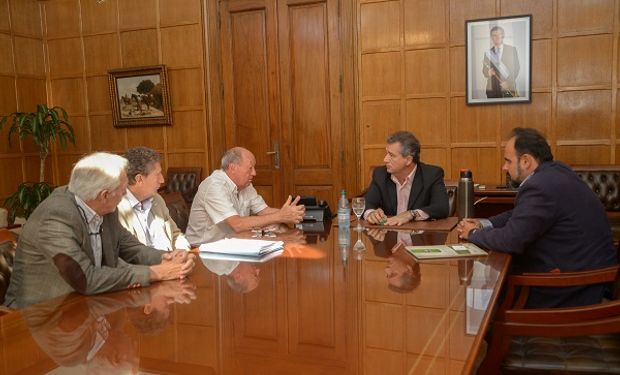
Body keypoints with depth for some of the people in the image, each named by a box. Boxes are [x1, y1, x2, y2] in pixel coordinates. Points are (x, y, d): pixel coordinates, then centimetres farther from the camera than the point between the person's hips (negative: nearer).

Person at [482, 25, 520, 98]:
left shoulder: (512, 50, 4)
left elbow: (516, 68, 1)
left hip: (508, 89, -2)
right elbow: (484, 70, 11)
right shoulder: (487, 52, 11)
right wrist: (488, 73, -14)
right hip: (491, 89, 2)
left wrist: (508, 82, -13)